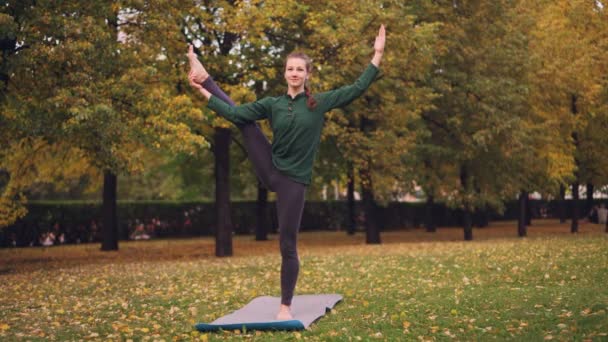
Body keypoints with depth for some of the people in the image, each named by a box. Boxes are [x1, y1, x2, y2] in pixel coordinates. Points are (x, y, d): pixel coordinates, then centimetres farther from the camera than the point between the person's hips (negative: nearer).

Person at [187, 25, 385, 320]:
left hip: (293, 180, -2)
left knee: (287, 245, 0)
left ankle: (285, 306, 11)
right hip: (270, 171, 3)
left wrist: (377, 55, -8)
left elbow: (358, 88, -3)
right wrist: (203, 92, -8)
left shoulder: (320, 102, -1)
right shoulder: (272, 104, 4)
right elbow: (235, 113, -2)